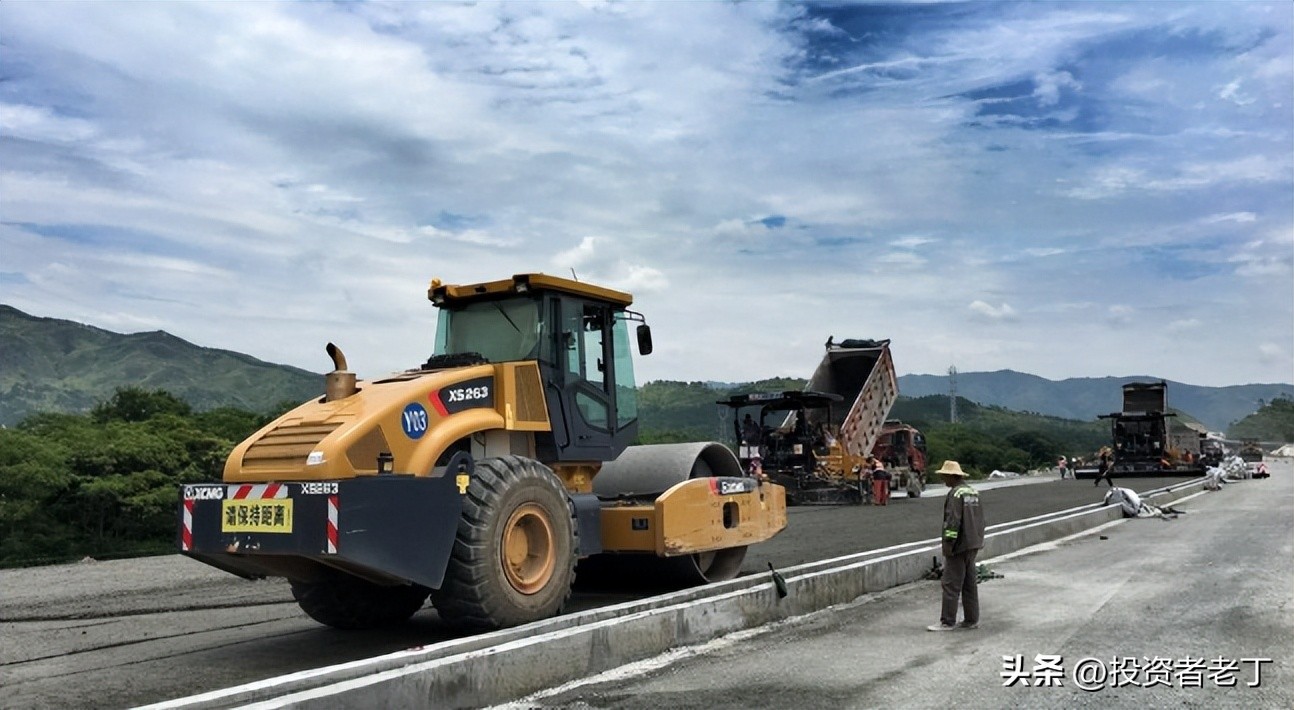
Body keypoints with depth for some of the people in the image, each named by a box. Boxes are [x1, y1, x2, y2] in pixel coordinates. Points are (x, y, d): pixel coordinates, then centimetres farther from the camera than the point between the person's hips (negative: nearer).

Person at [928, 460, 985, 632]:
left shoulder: (955, 494, -15)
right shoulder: (973, 492, 14)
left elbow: (953, 520, -22)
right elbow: (980, 518, 19)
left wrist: (948, 542, -19)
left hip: (959, 546, -10)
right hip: (973, 544, 10)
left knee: (951, 585, -5)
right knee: (970, 584, 14)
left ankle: (947, 622, -3)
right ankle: (972, 619, 19)